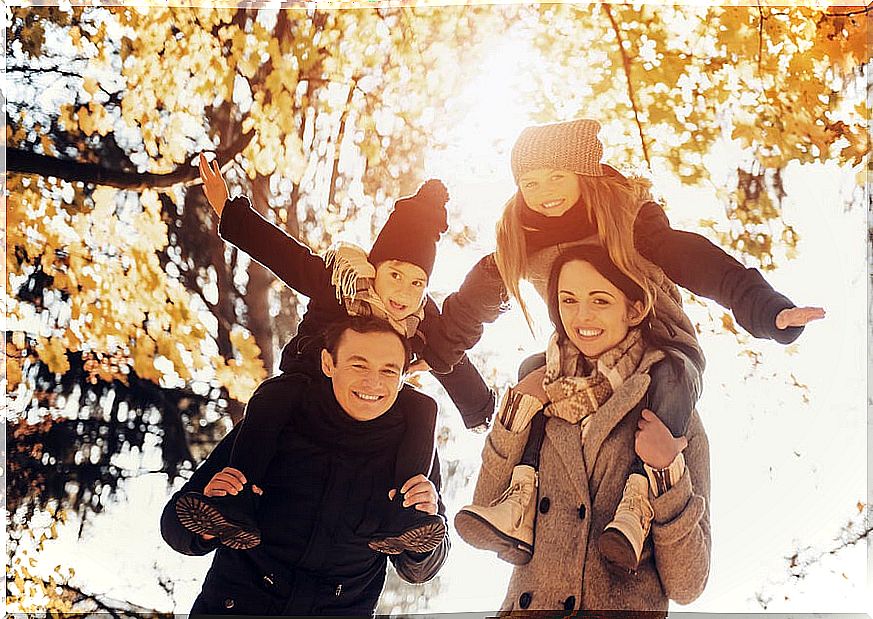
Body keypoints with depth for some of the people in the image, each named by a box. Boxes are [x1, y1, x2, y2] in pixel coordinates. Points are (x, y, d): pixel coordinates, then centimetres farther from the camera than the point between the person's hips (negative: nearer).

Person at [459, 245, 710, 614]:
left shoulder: (674, 414, -3)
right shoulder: (538, 398, 4)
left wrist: (667, 471, -15)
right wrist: (515, 414, -5)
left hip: (628, 607, -3)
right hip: (527, 605, 3)